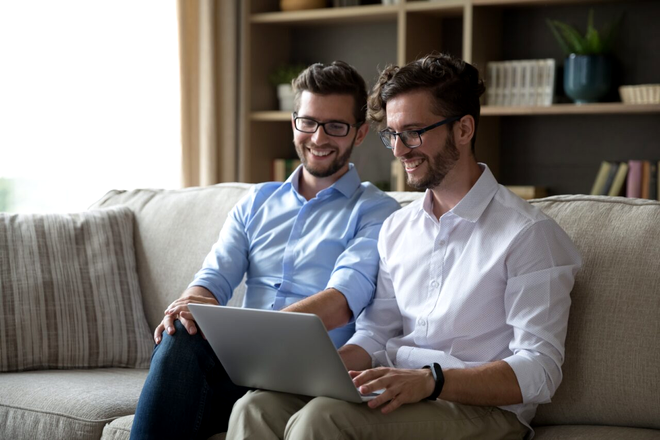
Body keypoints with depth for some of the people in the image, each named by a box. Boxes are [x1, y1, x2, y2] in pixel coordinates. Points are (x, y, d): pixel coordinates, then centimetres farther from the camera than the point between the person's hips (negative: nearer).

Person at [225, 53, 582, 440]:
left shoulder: (528, 233, -5)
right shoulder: (397, 227, 18)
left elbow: (540, 371, -13)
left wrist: (431, 380, -26)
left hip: (480, 408, -6)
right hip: (394, 395, 6)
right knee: (257, 408, -21)